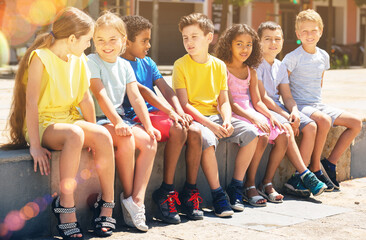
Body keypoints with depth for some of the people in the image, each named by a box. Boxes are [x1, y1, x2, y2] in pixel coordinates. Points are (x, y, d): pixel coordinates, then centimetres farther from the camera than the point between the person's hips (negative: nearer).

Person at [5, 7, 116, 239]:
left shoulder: (79, 60, 9)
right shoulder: (40, 58, -11)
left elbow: (85, 99, 13)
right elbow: (31, 102, -17)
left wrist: (93, 133, 6)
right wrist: (35, 146, -23)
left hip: (70, 120, 6)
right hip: (43, 124, -6)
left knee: (103, 135, -25)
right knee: (75, 134, -38)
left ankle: (107, 203, -13)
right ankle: (66, 206, -29)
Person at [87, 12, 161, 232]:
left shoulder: (125, 65, 13)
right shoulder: (92, 62, -6)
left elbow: (136, 97, 8)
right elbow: (101, 95, -17)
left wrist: (148, 126, -2)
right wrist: (117, 122, -28)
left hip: (120, 117, 7)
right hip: (99, 119, -7)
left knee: (150, 142, -16)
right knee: (126, 140, -32)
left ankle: (137, 199, -20)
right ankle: (128, 195, -14)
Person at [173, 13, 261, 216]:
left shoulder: (219, 65, 9)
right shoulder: (180, 65, -5)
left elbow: (224, 101, 9)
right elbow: (184, 104, -12)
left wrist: (227, 122, -12)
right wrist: (210, 125, -21)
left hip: (214, 116, 5)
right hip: (193, 118, -5)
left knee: (250, 132, -15)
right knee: (207, 139, -36)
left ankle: (235, 187, -4)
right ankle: (217, 194, -23)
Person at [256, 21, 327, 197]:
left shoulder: (280, 67, 16)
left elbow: (287, 96, 12)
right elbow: (262, 97, -15)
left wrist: (294, 112, -11)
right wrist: (285, 116, -19)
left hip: (278, 107, 8)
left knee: (310, 126, -11)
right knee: (286, 128, -33)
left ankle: (297, 179, -15)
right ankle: (305, 175, -26)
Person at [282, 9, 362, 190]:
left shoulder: (323, 56, 11)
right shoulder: (293, 57, -9)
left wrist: (318, 102, 11)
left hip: (318, 105, 7)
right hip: (299, 105, -7)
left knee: (356, 122, -4)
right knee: (323, 121, -37)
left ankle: (329, 163, 0)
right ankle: (314, 169, -21)